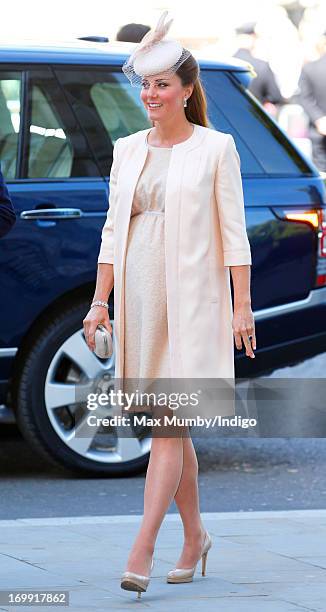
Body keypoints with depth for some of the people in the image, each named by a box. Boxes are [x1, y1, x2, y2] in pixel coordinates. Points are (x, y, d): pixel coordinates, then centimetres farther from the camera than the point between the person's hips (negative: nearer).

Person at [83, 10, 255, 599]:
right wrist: (100, 301, 8)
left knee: (167, 425, -11)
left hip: (192, 298, -5)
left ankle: (141, 551, -16)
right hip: (138, 296, 5)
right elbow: (113, 229, 13)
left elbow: (233, 231, -4)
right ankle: (194, 536, 25)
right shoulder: (128, 149, 11)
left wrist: (242, 305, -8)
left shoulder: (215, 148, -2)